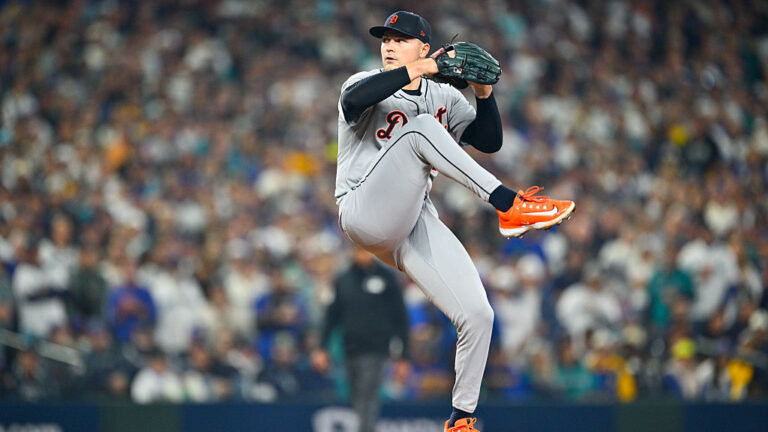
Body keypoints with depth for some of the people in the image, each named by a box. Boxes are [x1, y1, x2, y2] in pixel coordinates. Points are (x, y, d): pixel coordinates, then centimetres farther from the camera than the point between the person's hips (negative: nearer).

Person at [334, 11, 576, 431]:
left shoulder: (445, 98, 17)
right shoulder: (367, 85, 3)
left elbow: (490, 141, 10)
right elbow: (354, 100, -23)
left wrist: (485, 94, -5)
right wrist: (416, 70, -23)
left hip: (418, 224, 5)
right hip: (365, 216, -5)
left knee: (477, 315, -8)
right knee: (420, 128, -27)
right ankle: (508, 206, -34)